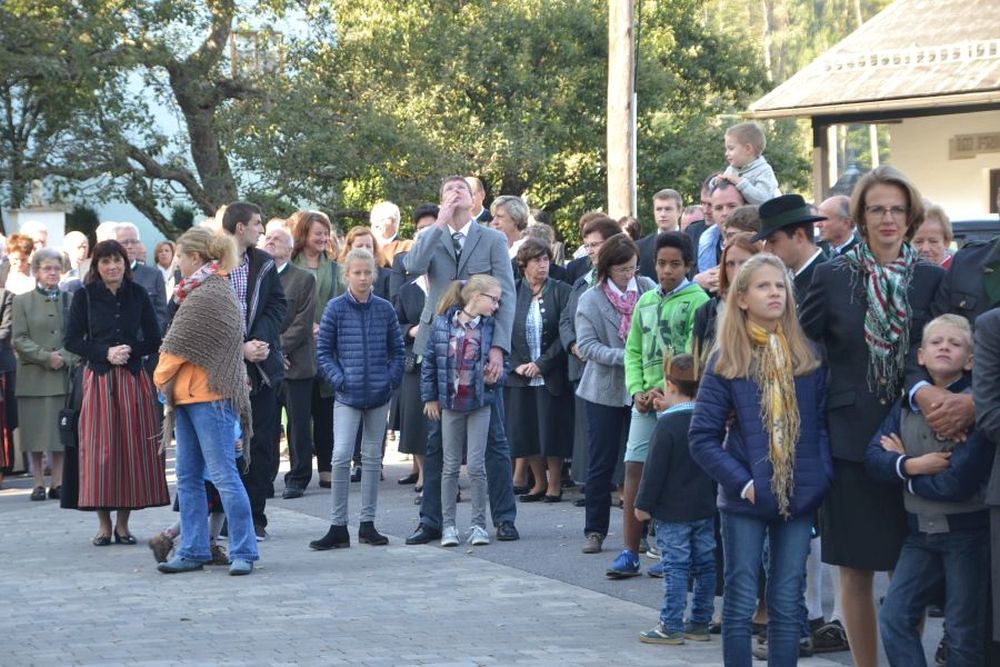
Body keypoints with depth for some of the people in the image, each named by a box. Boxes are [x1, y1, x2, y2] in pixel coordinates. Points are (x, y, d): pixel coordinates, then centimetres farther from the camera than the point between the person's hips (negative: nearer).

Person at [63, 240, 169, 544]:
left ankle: (123, 522, 8)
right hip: (98, 378, -2)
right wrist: (106, 353, -10)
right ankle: (104, 524, 4)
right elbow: (71, 341, 1)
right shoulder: (84, 296, 2)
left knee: (134, 447, -1)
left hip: (133, 378, 2)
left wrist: (129, 351, -8)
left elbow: (154, 340, 9)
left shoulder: (137, 294, 7)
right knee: (100, 448, -3)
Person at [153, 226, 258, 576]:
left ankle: (244, 552, -3)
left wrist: (161, 377, 4)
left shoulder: (208, 295, -15)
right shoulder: (210, 290, 17)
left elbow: (179, 345, -12)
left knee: (223, 475, -7)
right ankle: (193, 550, 14)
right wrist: (170, 381, 12)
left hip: (209, 395, -11)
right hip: (191, 395, 11)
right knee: (188, 477, 10)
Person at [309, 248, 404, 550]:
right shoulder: (335, 308, -2)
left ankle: (368, 523, 17)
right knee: (341, 456, -11)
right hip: (347, 395, -3)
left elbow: (397, 349, 10)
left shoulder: (384, 309, 3)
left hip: (379, 393, 3)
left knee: (372, 457, 9)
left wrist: (392, 378, -3)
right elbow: (323, 351, 1)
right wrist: (339, 379, -10)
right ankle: (338, 527, -5)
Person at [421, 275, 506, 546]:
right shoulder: (442, 324, -3)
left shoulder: (490, 327, -3)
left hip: (480, 403, 0)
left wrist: (496, 376, -15)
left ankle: (478, 524, 9)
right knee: (451, 466, 7)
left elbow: (503, 362, 6)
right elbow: (429, 361, 4)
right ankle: (448, 524, 14)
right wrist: (430, 397, 4)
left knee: (476, 465, -1)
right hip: (450, 404, 1)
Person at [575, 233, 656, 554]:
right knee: (601, 465, 4)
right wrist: (625, 358, -23)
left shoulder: (647, 289, -1)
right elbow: (587, 345, -12)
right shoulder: (591, 300, -5)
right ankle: (595, 531, 14)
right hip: (605, 390, -1)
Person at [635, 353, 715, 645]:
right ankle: (700, 623, 17)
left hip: (673, 511, -7)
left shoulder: (667, 424, -15)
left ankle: (672, 626, -2)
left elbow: (655, 470, -14)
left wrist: (644, 505, -7)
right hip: (705, 508, 7)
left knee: (675, 567, -4)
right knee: (705, 565, 10)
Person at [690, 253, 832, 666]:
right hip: (745, 501, -2)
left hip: (799, 501, 2)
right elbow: (702, 438, -5)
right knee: (741, 605, 4)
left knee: (787, 607, 6)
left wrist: (821, 477, -9)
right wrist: (742, 483, -13)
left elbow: (822, 424, 5)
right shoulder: (726, 361, -3)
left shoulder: (807, 357, 4)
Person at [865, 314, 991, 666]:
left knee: (964, 633, 3)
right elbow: (873, 455, -3)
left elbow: (958, 483, -21)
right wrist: (912, 465, -21)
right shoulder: (907, 405, 5)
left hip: (966, 533, -5)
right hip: (921, 532, 5)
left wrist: (900, 462, -8)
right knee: (893, 618, 1)